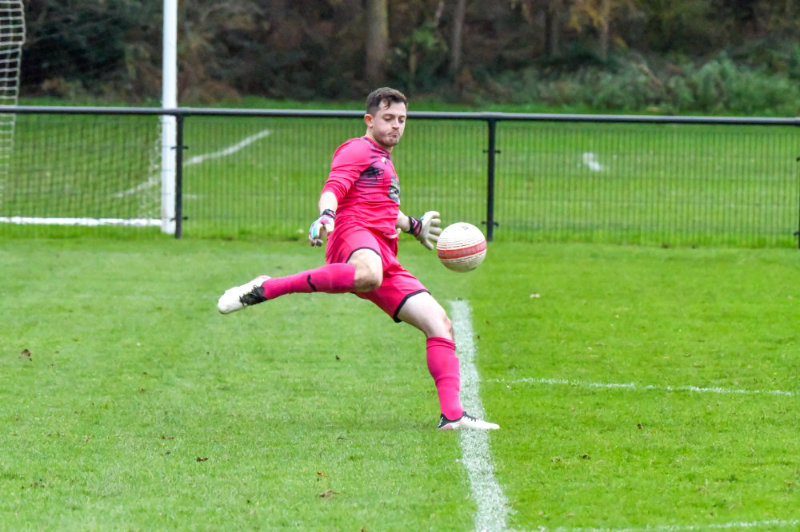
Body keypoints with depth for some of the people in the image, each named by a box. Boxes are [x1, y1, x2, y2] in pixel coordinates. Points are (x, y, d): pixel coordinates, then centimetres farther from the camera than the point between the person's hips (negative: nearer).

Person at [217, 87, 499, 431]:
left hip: (385, 258, 9)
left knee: (439, 323, -1)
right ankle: (264, 289, -35)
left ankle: (453, 415, -4)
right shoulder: (358, 150, 6)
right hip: (354, 233, -9)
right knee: (368, 275, -45)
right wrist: (326, 215, -31)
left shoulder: (384, 160, 34)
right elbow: (333, 188, -12)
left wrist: (414, 226, 57)